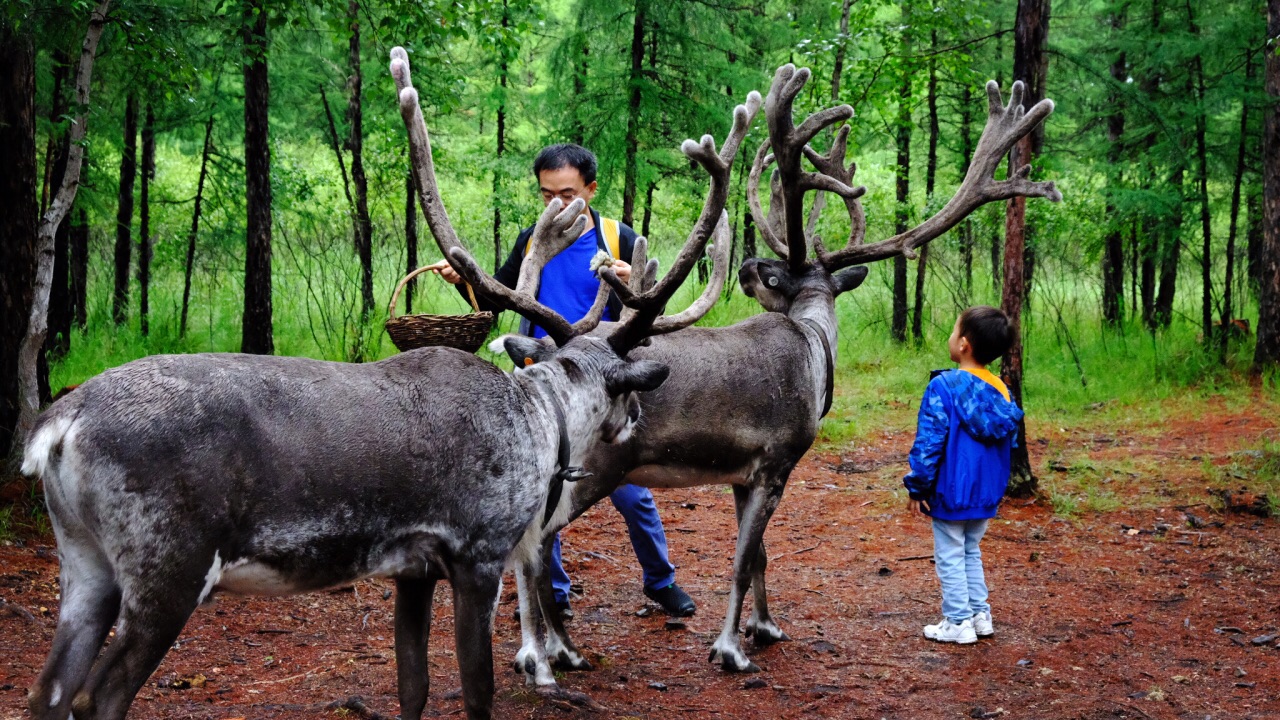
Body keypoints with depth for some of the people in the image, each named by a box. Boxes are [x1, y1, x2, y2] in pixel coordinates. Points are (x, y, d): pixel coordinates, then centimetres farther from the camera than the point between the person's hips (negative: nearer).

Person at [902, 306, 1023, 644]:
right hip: (986, 495, 6)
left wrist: (917, 487, -10)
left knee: (950, 557, 6)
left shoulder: (944, 386, -19)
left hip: (951, 492, -6)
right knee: (971, 553, 21)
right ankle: (980, 615, 25)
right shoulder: (1001, 390, 1)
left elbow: (928, 442, -19)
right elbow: (1008, 442, 10)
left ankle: (958, 623, 10)